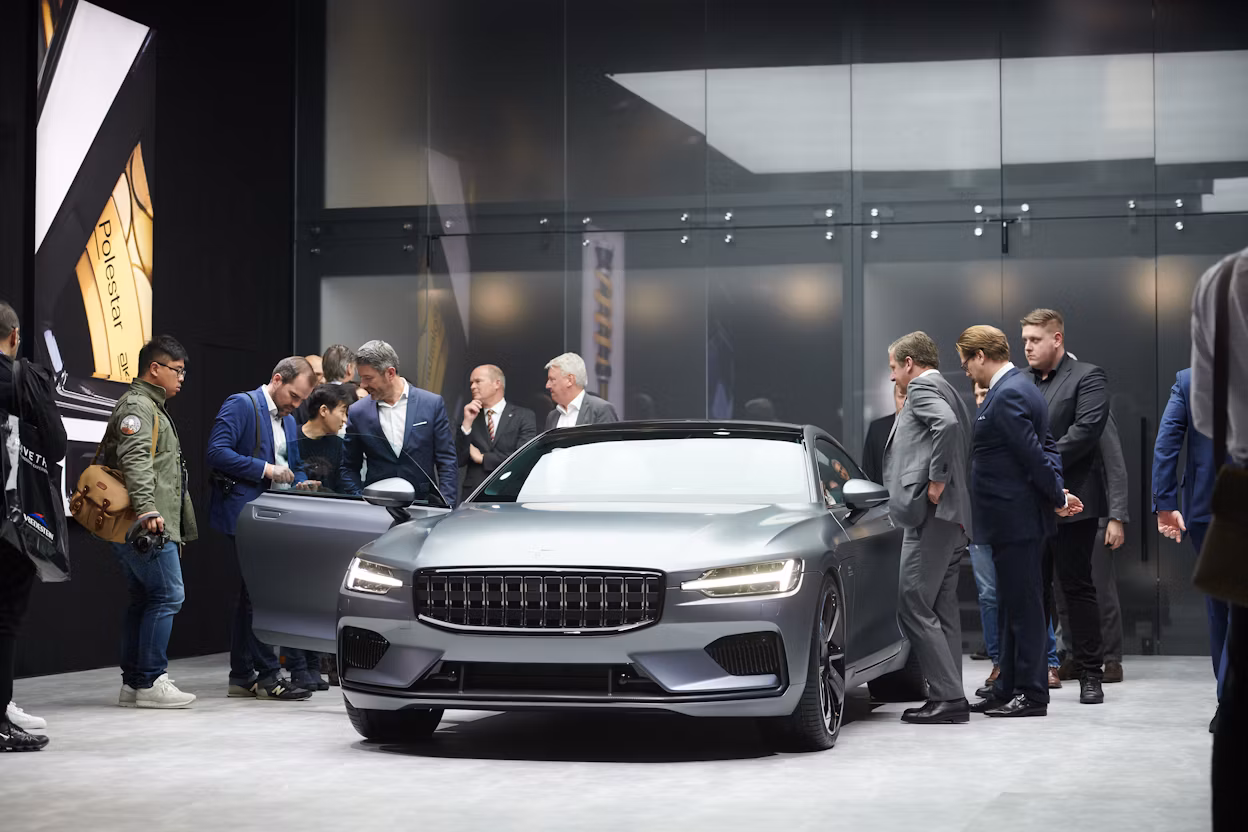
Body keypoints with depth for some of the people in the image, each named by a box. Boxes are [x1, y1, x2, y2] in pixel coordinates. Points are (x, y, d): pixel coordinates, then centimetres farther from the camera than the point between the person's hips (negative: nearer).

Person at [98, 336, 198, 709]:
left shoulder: (152, 408, 25)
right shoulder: (136, 406, -9)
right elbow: (135, 462, -23)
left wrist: (180, 528, 31)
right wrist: (147, 510, -33)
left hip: (152, 528, 11)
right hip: (148, 526, -11)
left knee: (143, 599, 11)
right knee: (168, 595, -11)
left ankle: (133, 683, 13)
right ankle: (150, 681, -11)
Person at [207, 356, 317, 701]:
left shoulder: (289, 421, 19)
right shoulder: (241, 405, -8)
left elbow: (293, 466, 26)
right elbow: (217, 452, -18)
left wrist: (300, 482, 2)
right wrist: (266, 470, -20)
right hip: (244, 514, -9)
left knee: (251, 597, 11)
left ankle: (242, 677, 16)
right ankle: (268, 675, -7)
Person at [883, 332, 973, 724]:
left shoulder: (923, 389, -5)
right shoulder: (948, 393, 26)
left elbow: (947, 425, -24)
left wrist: (936, 481, -19)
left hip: (931, 514, -11)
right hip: (953, 517, 11)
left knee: (914, 607, -10)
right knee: (942, 609, 11)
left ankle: (948, 696, -13)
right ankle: (949, 698, 12)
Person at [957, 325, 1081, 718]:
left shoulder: (1007, 396, -18)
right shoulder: (1018, 388, 15)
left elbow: (1034, 452, -20)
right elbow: (1044, 448, 16)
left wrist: (1057, 497, -10)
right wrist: (1056, 493, 5)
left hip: (1017, 520, -11)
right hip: (1014, 519, 11)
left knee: (1023, 606, -4)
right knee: (1013, 607, 15)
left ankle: (1032, 694, 1)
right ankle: (1008, 689, 22)